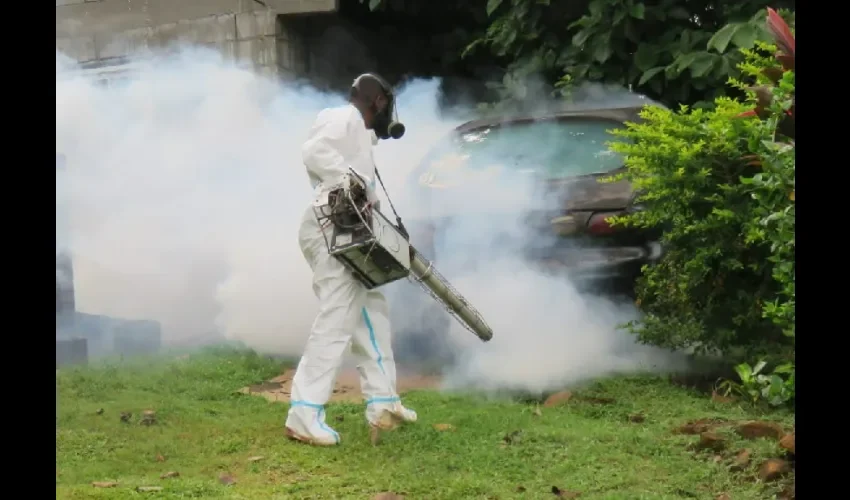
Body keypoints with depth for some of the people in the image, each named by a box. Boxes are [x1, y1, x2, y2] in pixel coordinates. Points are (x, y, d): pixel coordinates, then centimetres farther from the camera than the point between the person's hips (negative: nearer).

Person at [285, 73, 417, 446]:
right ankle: (304, 413, -15)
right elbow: (313, 151, -22)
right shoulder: (346, 117, -3)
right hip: (331, 233, -11)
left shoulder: (358, 132, 26)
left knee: (372, 312, 15)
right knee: (337, 320, -14)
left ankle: (381, 402, 20)